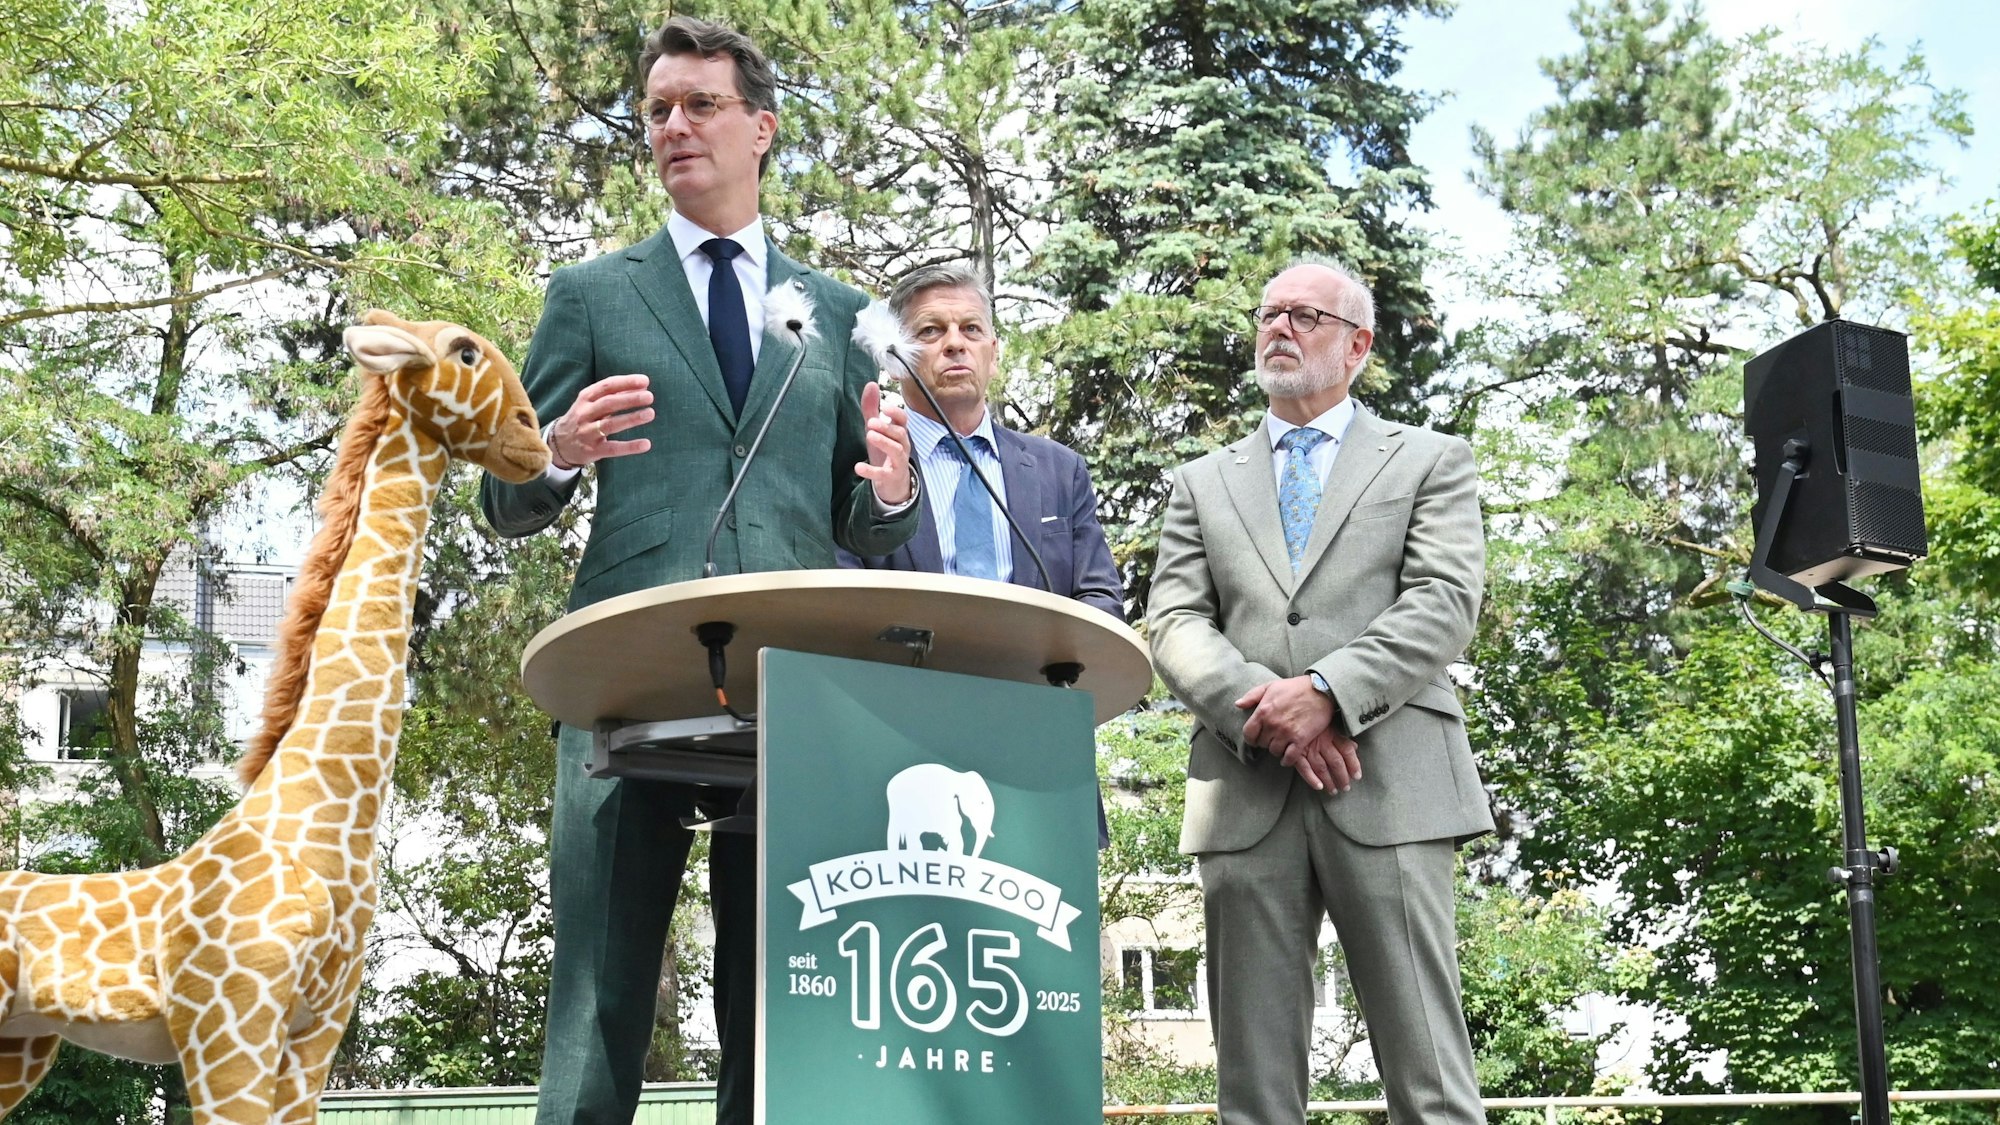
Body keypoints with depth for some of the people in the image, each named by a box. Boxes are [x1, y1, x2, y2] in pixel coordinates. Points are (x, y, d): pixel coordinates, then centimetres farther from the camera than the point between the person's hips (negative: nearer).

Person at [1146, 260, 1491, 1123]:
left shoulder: (1430, 462, 14)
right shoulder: (1204, 483, 21)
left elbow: (1445, 604, -1)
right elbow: (1175, 625, 8)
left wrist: (1326, 690, -14)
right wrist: (1266, 712, -10)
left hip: (1389, 789, -2)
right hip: (1246, 795, 3)